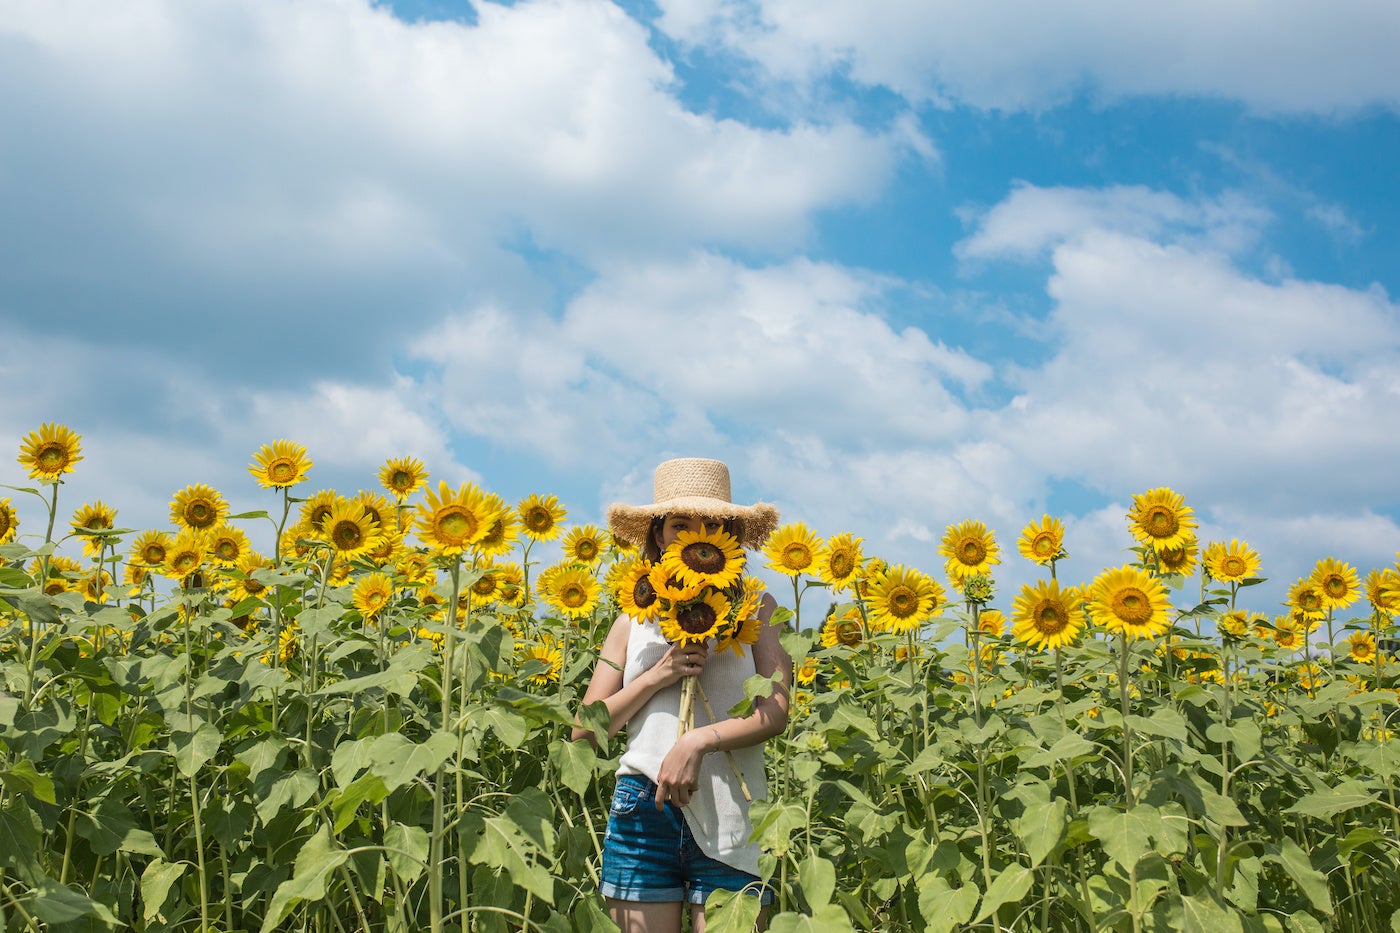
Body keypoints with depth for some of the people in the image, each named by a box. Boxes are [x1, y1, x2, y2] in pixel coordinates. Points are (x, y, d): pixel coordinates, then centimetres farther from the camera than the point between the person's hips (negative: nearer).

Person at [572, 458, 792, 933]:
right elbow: (584, 729, 7)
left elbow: (776, 714, -2)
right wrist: (655, 677, -6)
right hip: (644, 807, 2)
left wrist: (699, 740, -15)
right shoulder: (635, 619, 12)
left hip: (729, 817, -1)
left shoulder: (755, 608, 8)